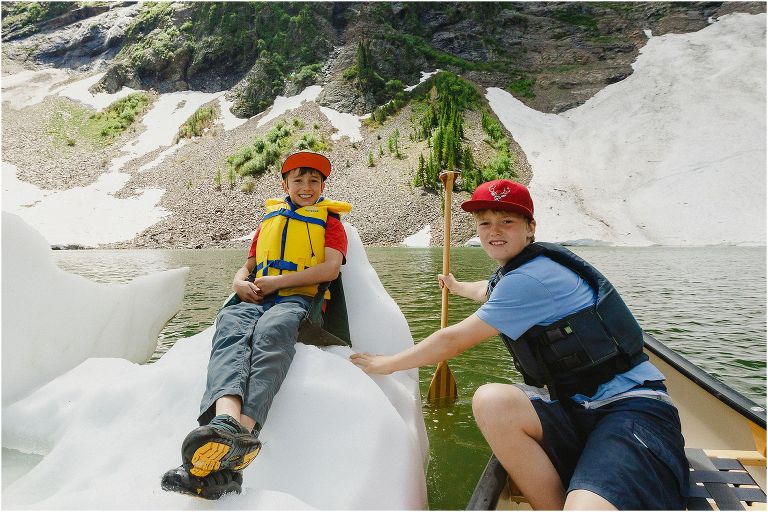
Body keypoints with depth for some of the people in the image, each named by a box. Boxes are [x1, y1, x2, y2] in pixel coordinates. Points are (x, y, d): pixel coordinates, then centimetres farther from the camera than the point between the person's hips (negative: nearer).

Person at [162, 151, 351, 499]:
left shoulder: (329, 220, 20)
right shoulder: (269, 218, 34)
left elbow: (330, 269, 2)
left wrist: (277, 281, -4)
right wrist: (240, 282, 8)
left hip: (295, 300, -3)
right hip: (253, 300, 4)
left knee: (270, 332, -38)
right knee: (230, 327, -33)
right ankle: (227, 418, -59)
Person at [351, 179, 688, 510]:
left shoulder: (530, 279, -18)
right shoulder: (517, 269, 12)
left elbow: (452, 341, -13)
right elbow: (488, 291, 39)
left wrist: (386, 364, 1)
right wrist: (457, 286, 61)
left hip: (632, 409, -9)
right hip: (579, 409, 9)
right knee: (491, 401, -21)